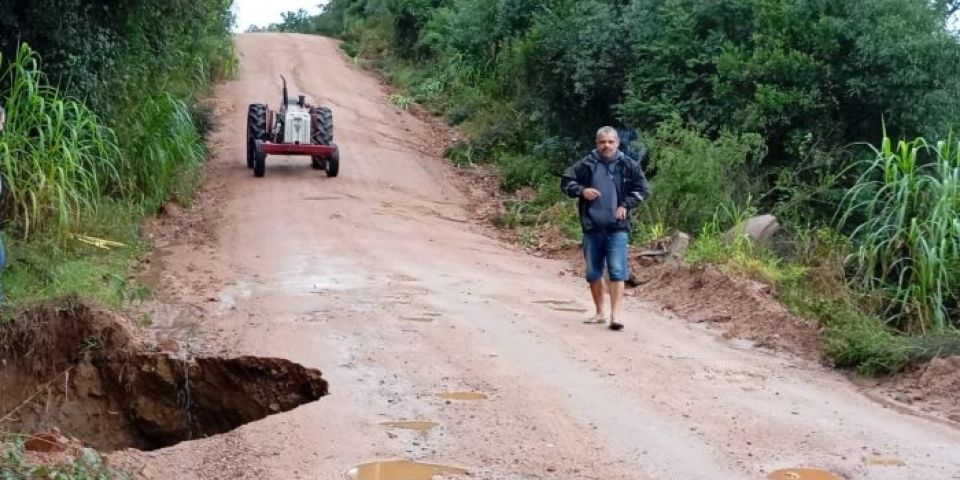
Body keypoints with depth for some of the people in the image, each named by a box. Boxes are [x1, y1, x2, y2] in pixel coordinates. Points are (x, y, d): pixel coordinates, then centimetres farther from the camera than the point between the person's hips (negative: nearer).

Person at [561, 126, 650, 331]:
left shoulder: (628, 165, 0)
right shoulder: (586, 165, 1)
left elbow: (643, 190, 6)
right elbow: (566, 181, 8)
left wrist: (626, 205, -7)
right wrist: (581, 190, -10)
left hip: (617, 228, -2)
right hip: (592, 227, 2)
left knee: (617, 271, -10)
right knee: (593, 273, 10)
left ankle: (615, 315, -9)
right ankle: (600, 313, 25)